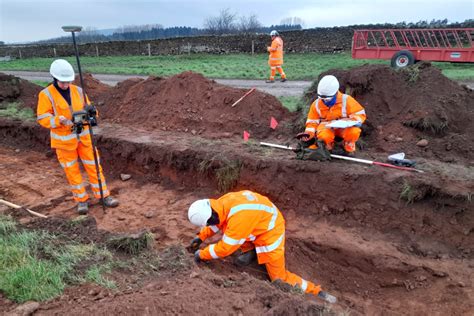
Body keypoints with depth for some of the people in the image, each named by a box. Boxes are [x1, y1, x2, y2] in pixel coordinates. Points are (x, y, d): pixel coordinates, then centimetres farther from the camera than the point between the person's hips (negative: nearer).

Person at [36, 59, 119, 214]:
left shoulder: (78, 91, 1)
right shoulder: (46, 94, -9)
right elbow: (43, 118, -10)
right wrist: (60, 120, -28)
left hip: (83, 135, 3)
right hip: (64, 139, -2)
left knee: (93, 166, 6)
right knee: (72, 170, 7)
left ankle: (104, 196, 16)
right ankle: (82, 200, 20)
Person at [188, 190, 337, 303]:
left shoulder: (239, 217, -39)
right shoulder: (222, 203, -14)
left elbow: (225, 248, -30)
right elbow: (217, 220, 10)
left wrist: (202, 254, -16)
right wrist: (201, 237, 7)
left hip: (270, 232, -8)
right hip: (259, 222, 8)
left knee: (278, 277, -2)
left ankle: (315, 292, 10)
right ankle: (250, 250, 13)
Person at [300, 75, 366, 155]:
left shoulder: (346, 100, -12)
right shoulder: (316, 104, -5)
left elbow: (360, 114, -11)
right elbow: (312, 121, 3)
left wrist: (349, 121, -31)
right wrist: (309, 133, -16)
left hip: (344, 127, 0)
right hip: (327, 127, 1)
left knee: (354, 131, -35)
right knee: (324, 136, -37)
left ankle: (349, 148, 0)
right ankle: (329, 146, 2)